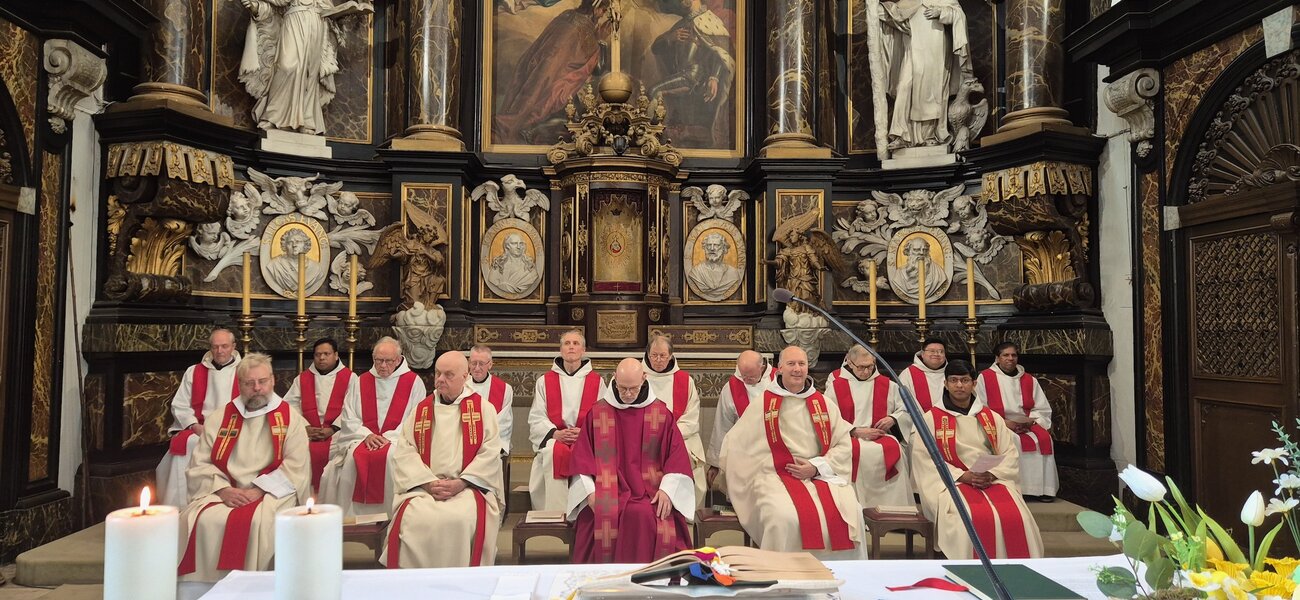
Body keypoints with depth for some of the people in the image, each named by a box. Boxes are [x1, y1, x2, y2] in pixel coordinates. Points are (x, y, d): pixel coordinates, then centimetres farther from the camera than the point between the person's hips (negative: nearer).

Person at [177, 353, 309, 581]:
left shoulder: (289, 418, 6)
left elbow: (296, 467, -3)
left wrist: (258, 490, -14)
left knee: (258, 521, -33)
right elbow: (201, 464, 7)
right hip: (224, 492, 3)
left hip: (272, 492, -2)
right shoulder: (220, 417, 14)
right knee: (198, 520, -26)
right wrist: (223, 489, -10)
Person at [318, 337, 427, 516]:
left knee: (391, 456, -35)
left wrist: (389, 438, -13)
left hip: (397, 440, -3)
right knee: (354, 456, -28)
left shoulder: (413, 382, 4)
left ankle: (392, 517, -25)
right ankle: (351, 515, -18)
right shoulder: (362, 381, 16)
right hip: (364, 439, 3)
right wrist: (366, 435, -8)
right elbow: (348, 418, 10)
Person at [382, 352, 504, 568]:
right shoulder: (420, 410, 16)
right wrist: (429, 483, -11)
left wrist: (461, 483, -14)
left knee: (462, 519, -33)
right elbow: (404, 452, 4)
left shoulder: (483, 409, 8)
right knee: (413, 520, -29)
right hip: (424, 488, 2)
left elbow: (490, 453, -2)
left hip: (469, 487, -2)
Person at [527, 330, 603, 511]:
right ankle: (555, 513, -29)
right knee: (553, 453, -33)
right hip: (553, 439, 1)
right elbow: (536, 418, 5)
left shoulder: (596, 381, 11)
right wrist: (556, 433, -13)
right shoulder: (544, 381, 13)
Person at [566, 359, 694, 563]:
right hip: (608, 490, 0)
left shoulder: (661, 413, 6)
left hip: (650, 490, 0)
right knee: (604, 516, -31)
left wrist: (667, 490, -9)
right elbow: (582, 456, 6)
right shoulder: (596, 413, 7)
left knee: (644, 515, -32)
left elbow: (676, 455, 4)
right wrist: (590, 492, -7)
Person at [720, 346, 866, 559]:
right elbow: (735, 444, 13)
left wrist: (817, 467, -7)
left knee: (850, 513, -23)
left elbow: (844, 445, 6)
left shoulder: (824, 405, 11)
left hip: (821, 475, 2)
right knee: (784, 518, -32)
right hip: (777, 476, -2)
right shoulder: (762, 405, 6)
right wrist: (725, 474, 10)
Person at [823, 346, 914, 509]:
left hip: (881, 437, 2)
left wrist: (893, 419, -4)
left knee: (894, 450, -30)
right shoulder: (836, 385, 6)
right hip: (847, 438, -2)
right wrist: (856, 431, -12)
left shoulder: (887, 385, 14)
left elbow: (906, 411, 18)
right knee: (858, 452, -35)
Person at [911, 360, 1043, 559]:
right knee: (972, 520, -33)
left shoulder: (992, 418, 18)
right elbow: (924, 458, -3)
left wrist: (993, 474, -10)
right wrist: (962, 476, -13)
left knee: (1017, 519, -26)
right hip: (951, 483, -3)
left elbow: (1010, 454, 11)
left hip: (994, 481, 3)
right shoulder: (931, 418, 7)